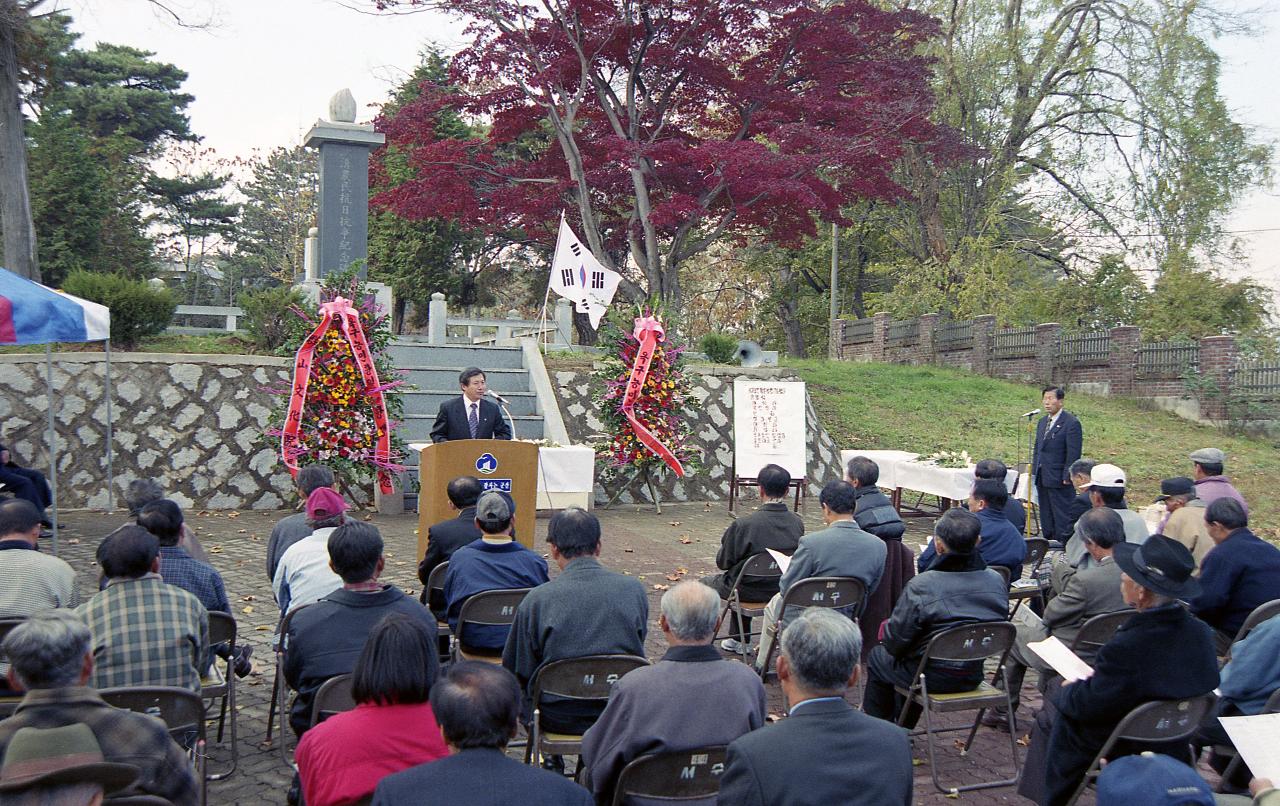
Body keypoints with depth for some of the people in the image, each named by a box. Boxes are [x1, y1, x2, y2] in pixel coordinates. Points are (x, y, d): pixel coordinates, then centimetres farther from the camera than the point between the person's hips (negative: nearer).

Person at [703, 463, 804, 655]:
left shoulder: (743, 525, -27)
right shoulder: (798, 523, -13)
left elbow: (723, 562, -13)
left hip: (750, 592, -5)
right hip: (783, 590, 5)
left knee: (705, 583, 22)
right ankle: (740, 641, 39)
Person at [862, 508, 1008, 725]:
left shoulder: (921, 587, -26)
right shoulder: (997, 582, -10)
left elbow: (895, 642, -18)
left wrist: (885, 630, 5)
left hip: (934, 679, -5)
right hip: (974, 676, 6)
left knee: (877, 658, 23)